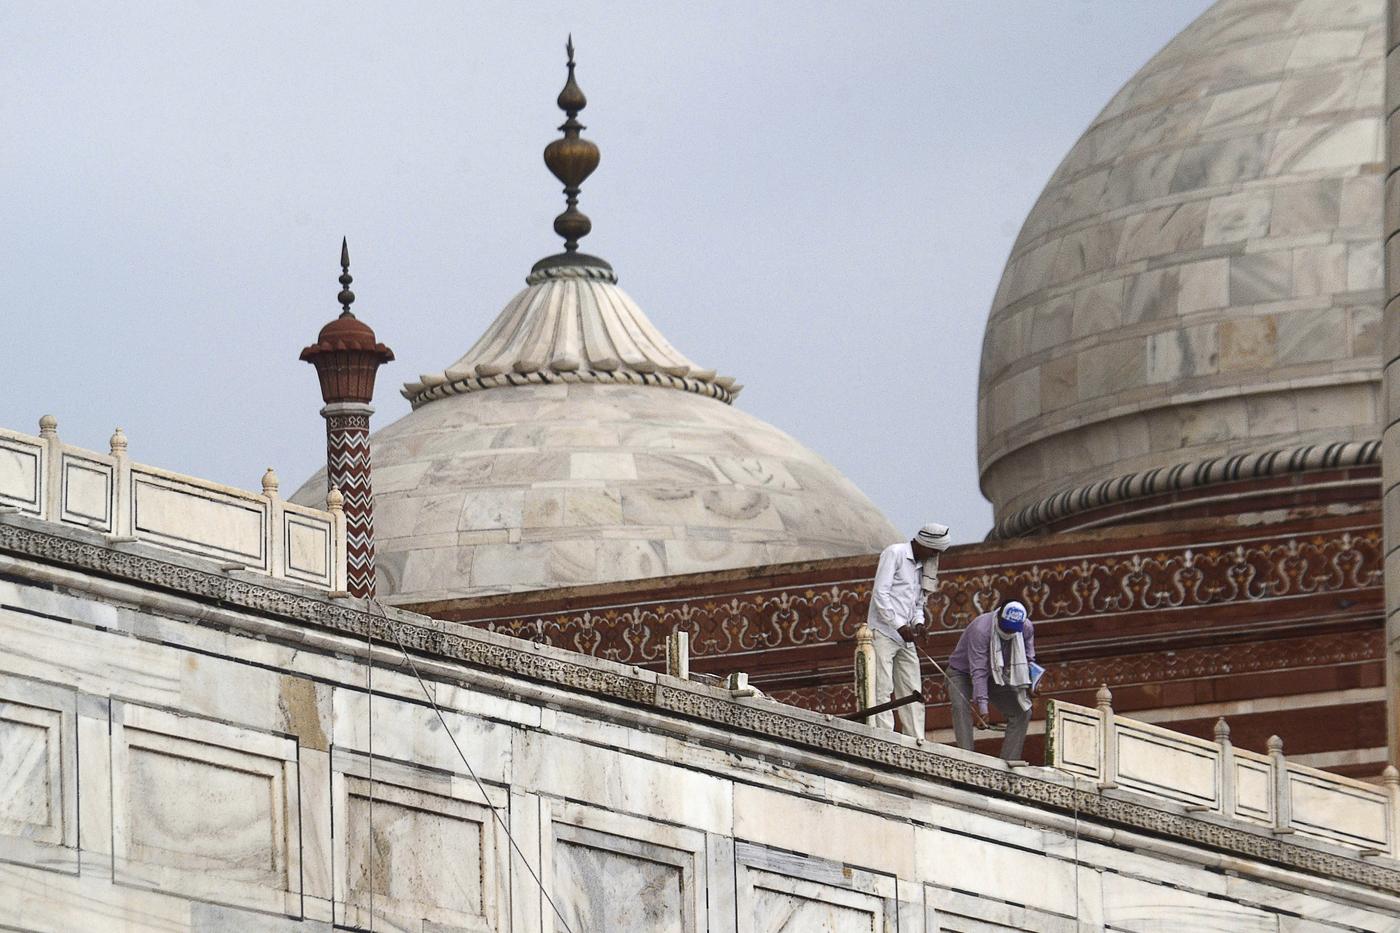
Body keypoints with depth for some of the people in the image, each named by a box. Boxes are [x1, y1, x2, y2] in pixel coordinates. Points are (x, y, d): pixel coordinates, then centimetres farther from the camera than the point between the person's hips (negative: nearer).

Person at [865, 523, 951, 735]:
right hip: (883, 632, -8)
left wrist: (918, 622, 1)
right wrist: (899, 625, -18)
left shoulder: (922, 565, 19)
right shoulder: (894, 554, -5)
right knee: (882, 690, -12)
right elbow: (880, 593, -14)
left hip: (905, 638, 8)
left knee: (913, 693, 4)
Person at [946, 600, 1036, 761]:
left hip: (996, 677, 5)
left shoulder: (1026, 628, -17)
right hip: (963, 673, -5)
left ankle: (1008, 763, -6)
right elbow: (978, 671, -38)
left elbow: (1028, 657, 2)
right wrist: (982, 704, -44)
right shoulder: (981, 629, -35)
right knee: (961, 707, -32)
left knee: (1022, 712, -8)